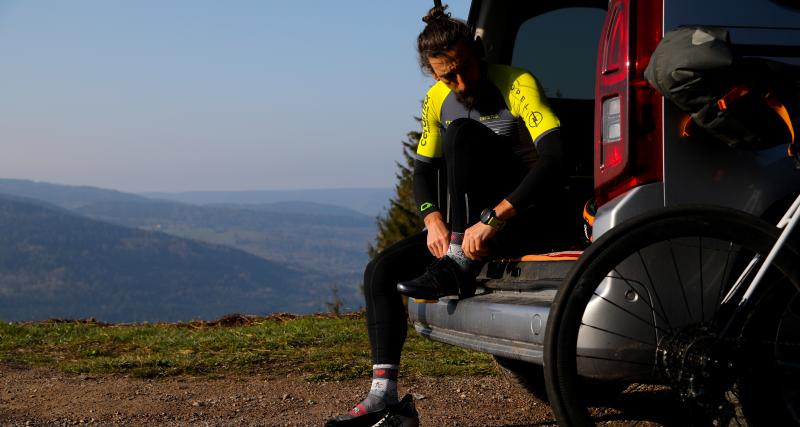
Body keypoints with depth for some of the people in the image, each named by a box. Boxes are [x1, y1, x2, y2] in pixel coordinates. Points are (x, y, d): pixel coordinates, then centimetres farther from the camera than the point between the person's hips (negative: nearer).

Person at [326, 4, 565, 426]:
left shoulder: (517, 86, -16)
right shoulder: (438, 99, 5)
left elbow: (554, 158, -28)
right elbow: (423, 170, 11)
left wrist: (492, 219, -34)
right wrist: (433, 220, -11)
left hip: (528, 221, -7)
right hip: (469, 223, 7)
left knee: (463, 132, -27)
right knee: (380, 271, -10)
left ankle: (456, 269, -28)